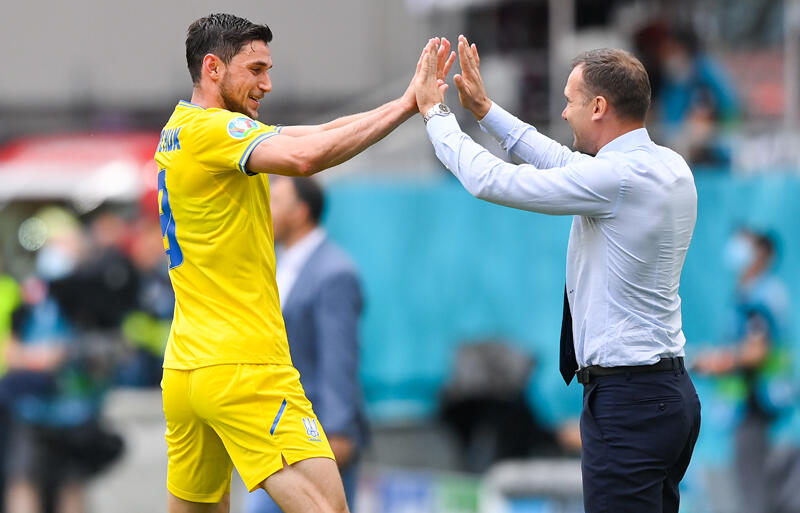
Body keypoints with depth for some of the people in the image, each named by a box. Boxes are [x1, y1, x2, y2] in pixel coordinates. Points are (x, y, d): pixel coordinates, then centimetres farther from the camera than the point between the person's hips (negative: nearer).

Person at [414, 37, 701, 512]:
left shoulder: (618, 177, -18)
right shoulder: (670, 166, 10)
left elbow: (489, 179, -14)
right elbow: (565, 164, 24)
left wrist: (435, 112, 1)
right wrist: (486, 110, 27)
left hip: (626, 401, -10)